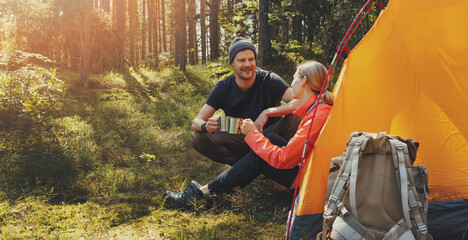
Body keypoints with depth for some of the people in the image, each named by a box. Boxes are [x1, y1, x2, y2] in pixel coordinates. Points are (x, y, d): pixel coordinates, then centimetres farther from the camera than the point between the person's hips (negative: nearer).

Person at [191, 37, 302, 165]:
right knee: (199, 138, -22)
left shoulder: (269, 80, -12)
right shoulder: (223, 88, -6)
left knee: (294, 119, -30)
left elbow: (300, 102, -25)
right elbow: (196, 122, -9)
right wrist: (205, 126, -34)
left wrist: (267, 112, -34)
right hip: (239, 139, 2)